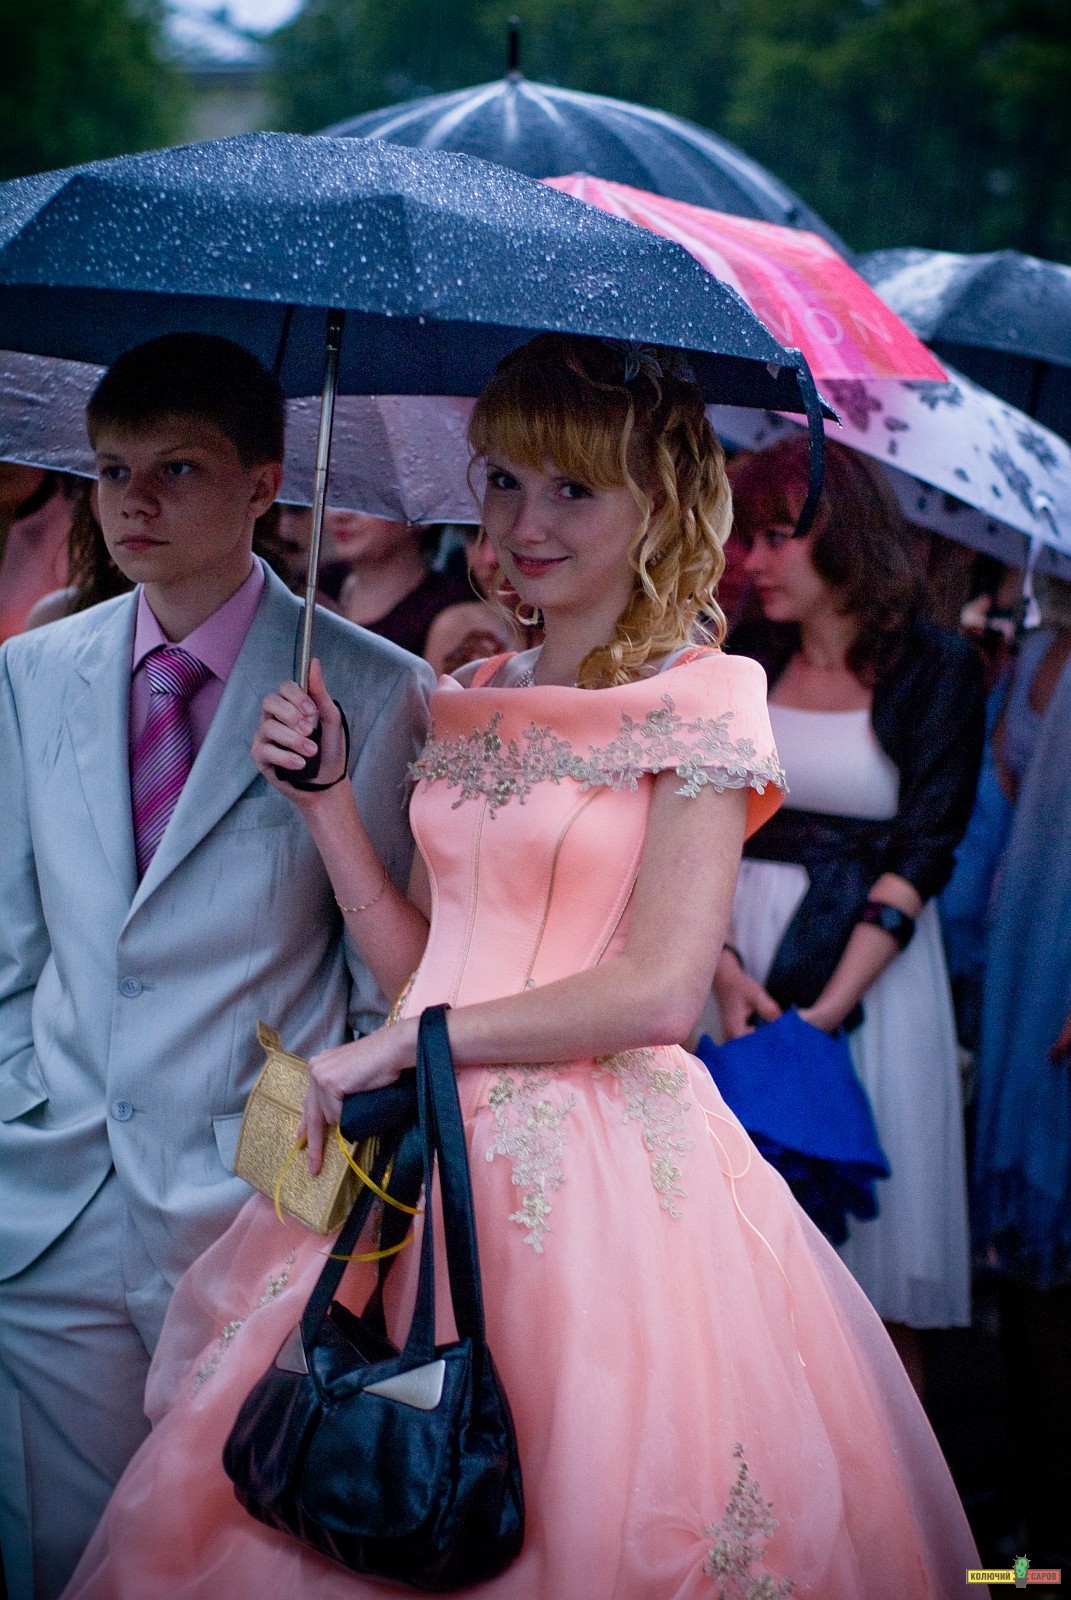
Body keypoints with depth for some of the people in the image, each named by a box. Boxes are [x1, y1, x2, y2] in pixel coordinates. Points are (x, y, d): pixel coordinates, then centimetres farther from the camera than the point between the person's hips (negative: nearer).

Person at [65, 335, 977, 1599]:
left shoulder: (704, 700, -7)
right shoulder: (467, 705, 12)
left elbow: (661, 991, -15)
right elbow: (418, 961, 11)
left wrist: (398, 1044, -13)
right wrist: (325, 796, 1)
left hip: (608, 1165, -5)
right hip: (426, 1156, 6)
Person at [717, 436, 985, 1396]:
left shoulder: (937, 670, -3)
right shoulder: (745, 666, 8)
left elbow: (922, 851, -9)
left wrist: (829, 1007, -18)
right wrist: (724, 969, -13)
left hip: (871, 966, -3)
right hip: (737, 950, 3)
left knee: (872, 1243, 1)